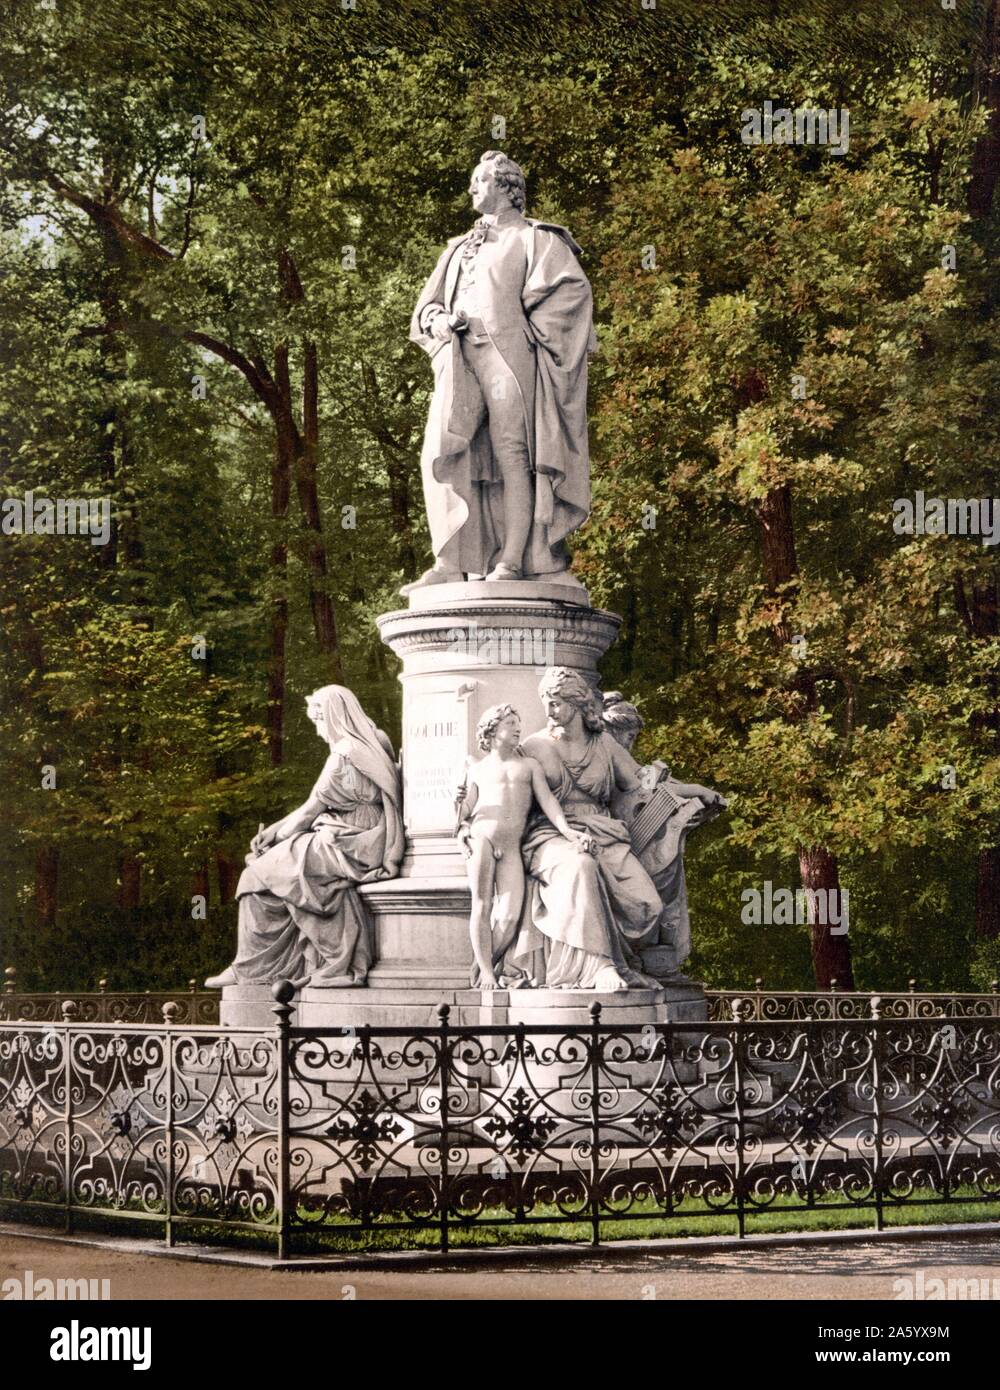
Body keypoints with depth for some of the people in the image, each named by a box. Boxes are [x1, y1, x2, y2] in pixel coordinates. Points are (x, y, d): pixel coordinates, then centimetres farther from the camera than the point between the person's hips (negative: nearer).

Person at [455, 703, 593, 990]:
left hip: (512, 847, 1)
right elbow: (467, 807, 14)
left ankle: (481, 971, 0)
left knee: (510, 915, -12)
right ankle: (486, 974, -1)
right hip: (481, 837, -1)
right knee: (482, 907, -5)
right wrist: (461, 829, -8)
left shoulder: (530, 765, 21)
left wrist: (567, 831, -4)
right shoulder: (477, 770, 20)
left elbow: (546, 799, 10)